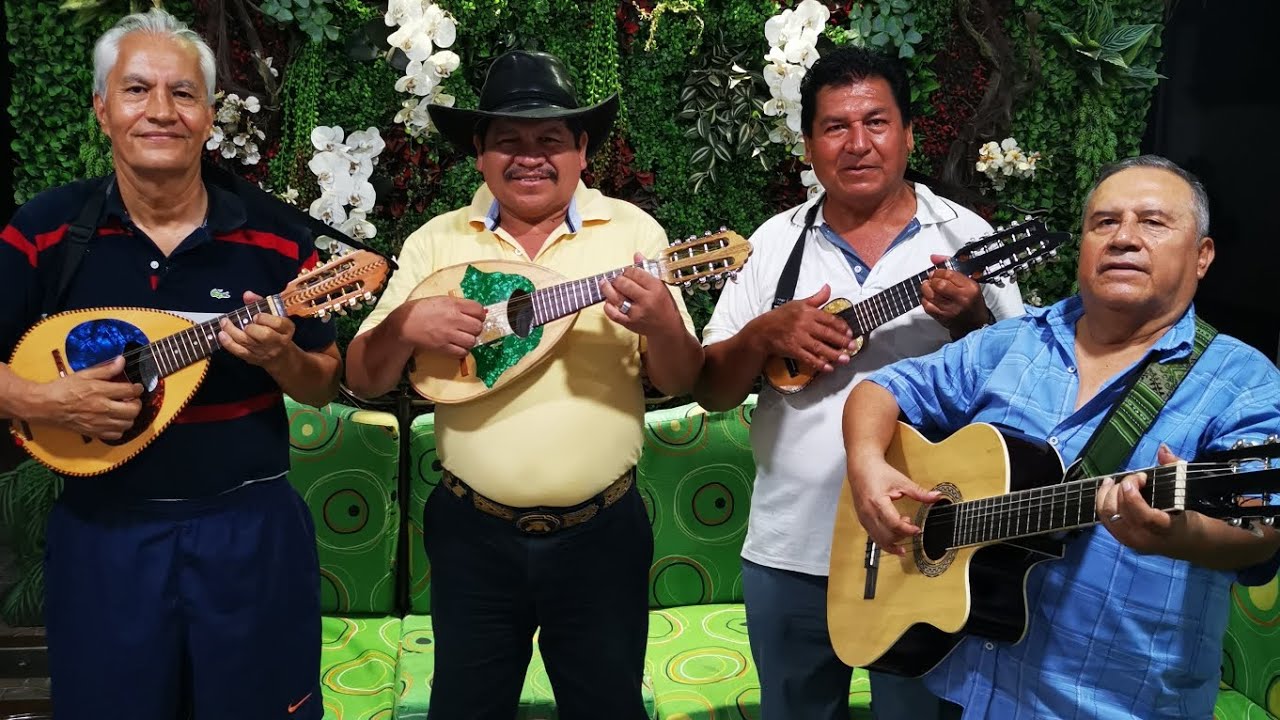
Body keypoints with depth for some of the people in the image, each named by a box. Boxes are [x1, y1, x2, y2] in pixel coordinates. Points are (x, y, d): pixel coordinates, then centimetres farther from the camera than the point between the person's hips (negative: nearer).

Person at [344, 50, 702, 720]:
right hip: (472, 532, 1)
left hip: (601, 531, -1)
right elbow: (364, 381, 1)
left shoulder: (633, 232, -4)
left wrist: (660, 322, -25)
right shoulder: (436, 242, 0)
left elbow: (681, 382, -4)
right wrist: (405, 326, -20)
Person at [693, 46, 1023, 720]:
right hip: (788, 550, 2)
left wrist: (971, 322, -21)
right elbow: (709, 390, 3)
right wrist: (764, 333, -16)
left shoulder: (965, 236, -2)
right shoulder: (776, 241, 3)